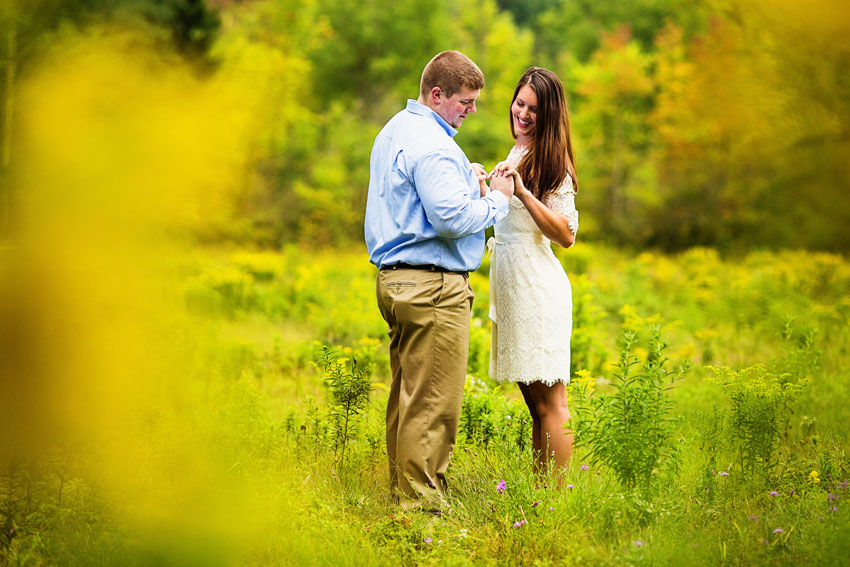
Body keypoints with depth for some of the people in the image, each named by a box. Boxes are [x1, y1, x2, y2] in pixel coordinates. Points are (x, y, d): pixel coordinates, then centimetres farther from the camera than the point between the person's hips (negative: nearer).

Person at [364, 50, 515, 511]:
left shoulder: (395, 131, 17)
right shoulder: (432, 145, -17)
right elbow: (453, 218, -25)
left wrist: (464, 178, 12)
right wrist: (496, 199, -9)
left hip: (395, 279, 11)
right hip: (433, 287, -11)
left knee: (407, 395, 15)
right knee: (433, 403, -6)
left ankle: (402, 490, 21)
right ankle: (423, 502, -2)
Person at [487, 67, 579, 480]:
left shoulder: (550, 163, -10)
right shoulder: (515, 155, 17)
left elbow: (566, 234, -18)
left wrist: (522, 191, -25)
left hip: (538, 290, -9)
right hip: (512, 289, 9)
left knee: (549, 402, -7)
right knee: (533, 401, 12)